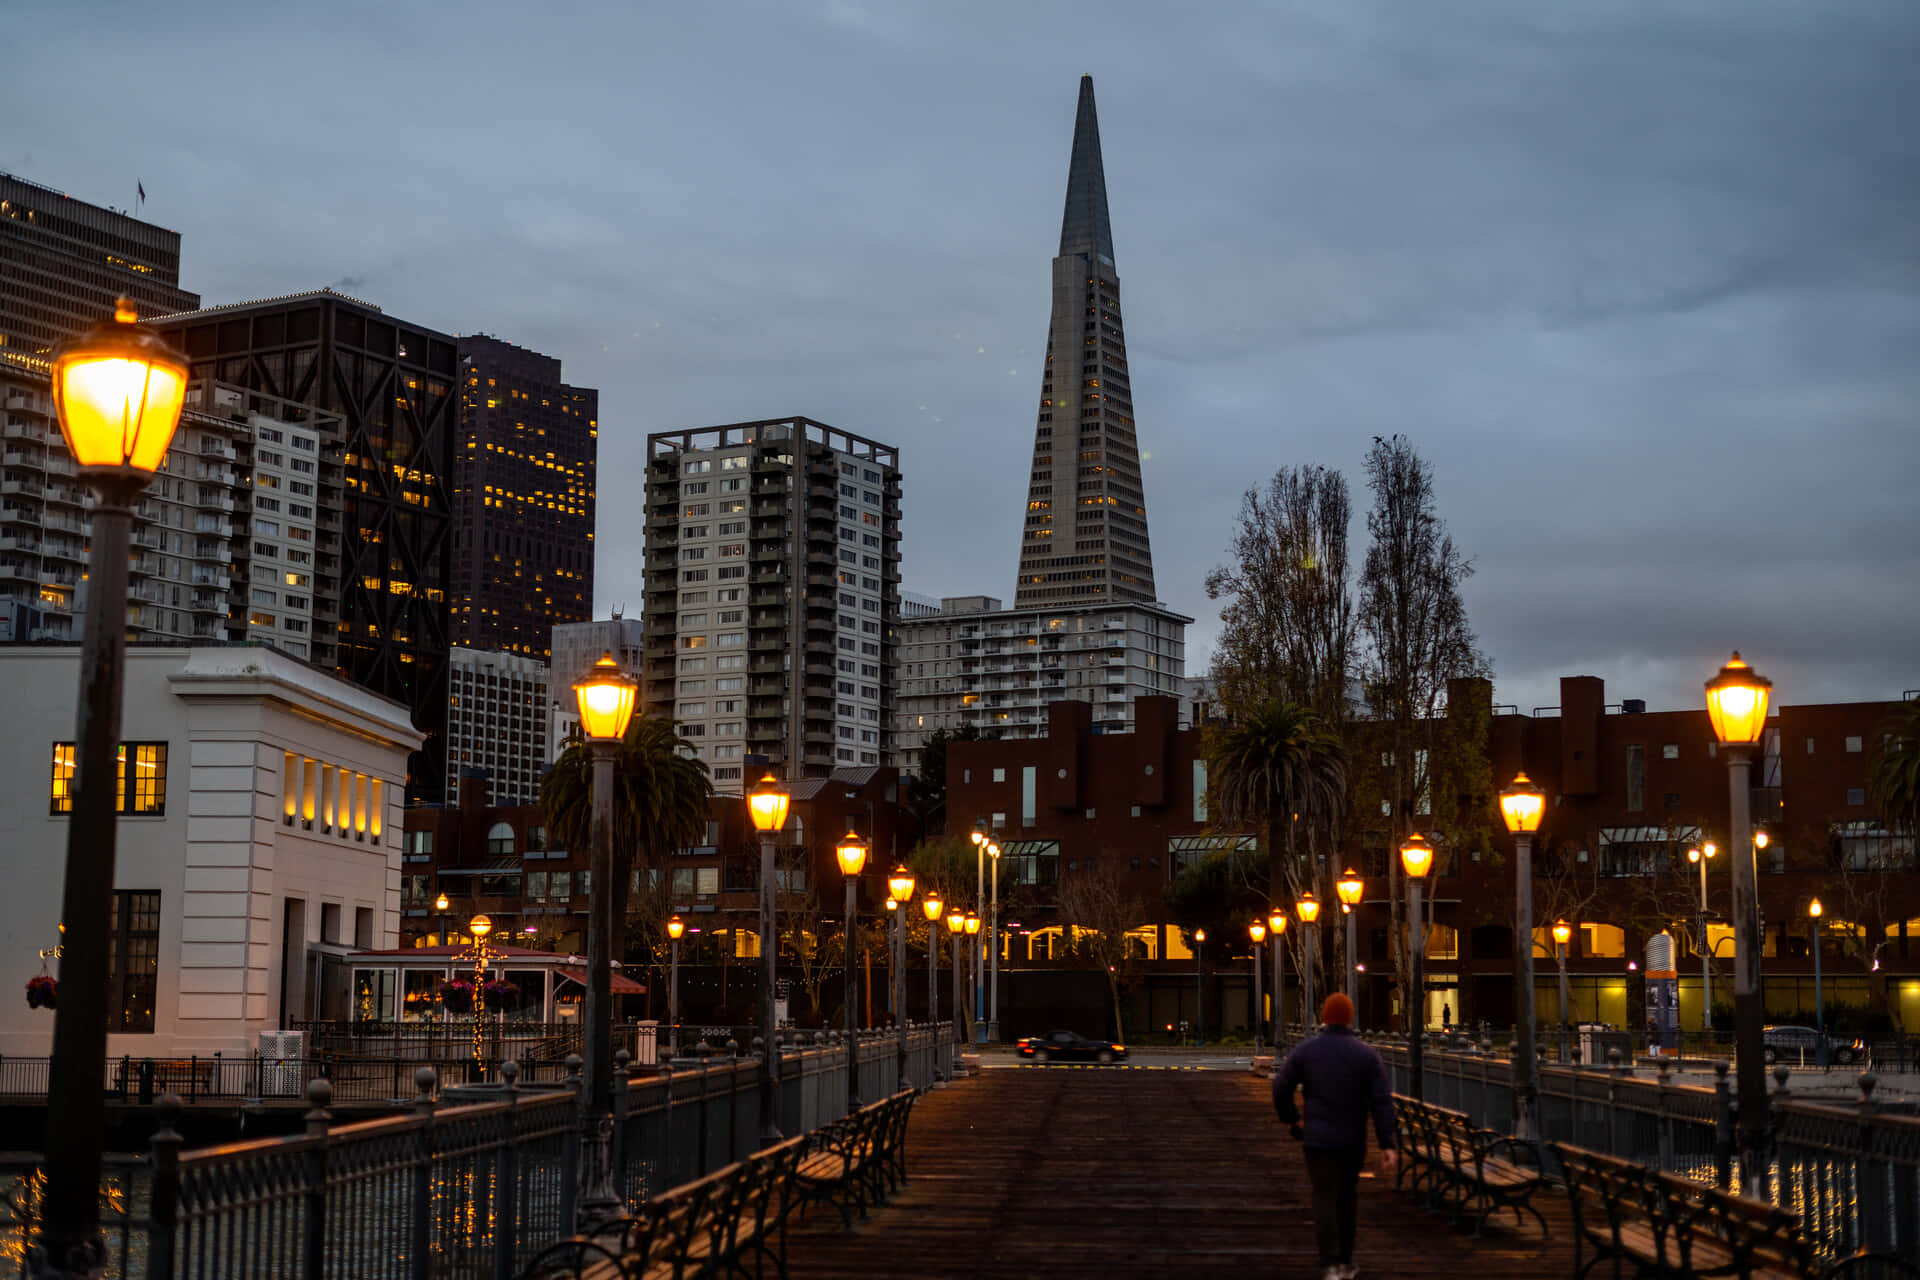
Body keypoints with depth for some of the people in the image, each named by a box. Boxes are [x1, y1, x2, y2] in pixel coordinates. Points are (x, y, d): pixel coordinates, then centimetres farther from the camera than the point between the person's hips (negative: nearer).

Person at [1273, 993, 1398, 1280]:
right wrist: (1387, 1145, -11)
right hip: (1353, 1139, 1)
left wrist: (1291, 1118, 12)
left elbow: (1281, 1089, -6)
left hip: (1318, 1138, -1)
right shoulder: (1367, 1054, -5)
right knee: (1347, 1198, 18)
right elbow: (1382, 1102, -11)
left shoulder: (1304, 1050, -5)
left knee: (1325, 1200, -3)